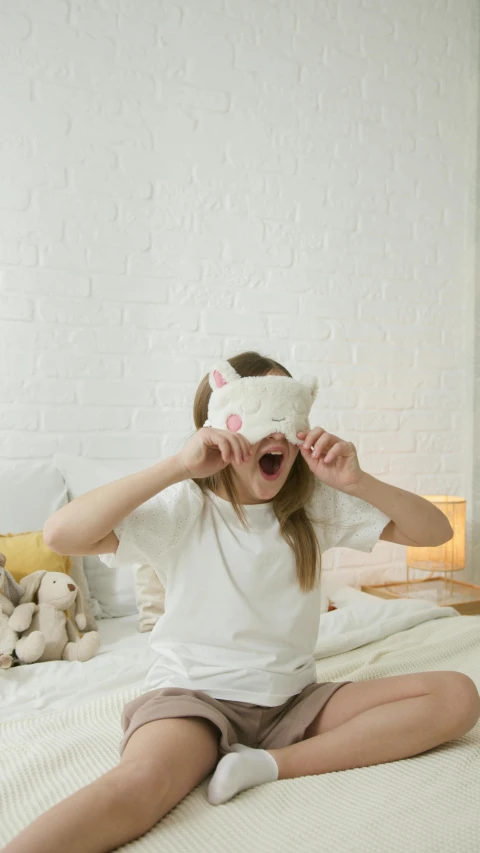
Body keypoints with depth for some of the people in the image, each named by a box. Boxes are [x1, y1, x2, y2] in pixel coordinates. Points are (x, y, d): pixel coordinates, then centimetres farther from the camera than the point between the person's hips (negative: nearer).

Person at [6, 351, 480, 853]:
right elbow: (61, 535, -19)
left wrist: (358, 482, -15)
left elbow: (436, 531, 2)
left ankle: (274, 764, -17)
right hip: (193, 693, -4)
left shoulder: (316, 504, 2)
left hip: (293, 699, 5)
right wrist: (177, 466, -24)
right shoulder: (181, 508, -6)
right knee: (142, 783, -39)